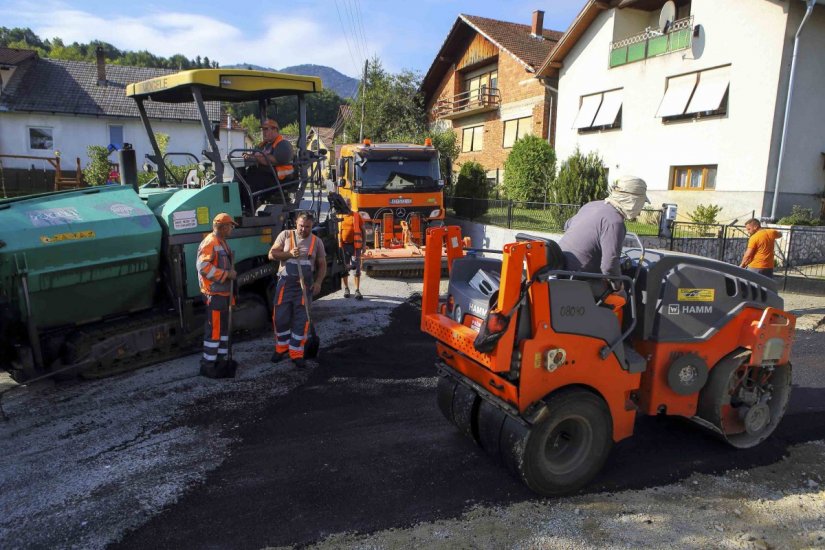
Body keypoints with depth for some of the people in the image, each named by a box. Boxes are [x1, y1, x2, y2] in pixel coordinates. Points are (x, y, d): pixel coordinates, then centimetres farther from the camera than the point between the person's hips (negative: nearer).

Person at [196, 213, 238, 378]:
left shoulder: (222, 242, 17)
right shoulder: (209, 243, -16)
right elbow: (203, 267, -26)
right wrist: (227, 274, -21)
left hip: (223, 293, 10)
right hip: (214, 294, -10)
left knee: (223, 327, 16)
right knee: (214, 329, -6)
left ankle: (222, 360, 26)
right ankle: (208, 365, 2)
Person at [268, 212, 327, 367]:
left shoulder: (316, 241, 6)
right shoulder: (286, 235, 3)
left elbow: (322, 265, 8)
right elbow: (272, 254, -2)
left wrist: (318, 282, -8)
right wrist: (289, 254, -18)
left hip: (305, 285, 0)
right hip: (285, 283, 0)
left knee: (301, 320, 1)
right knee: (281, 317, 5)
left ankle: (296, 353, 11)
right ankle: (281, 348, 26)